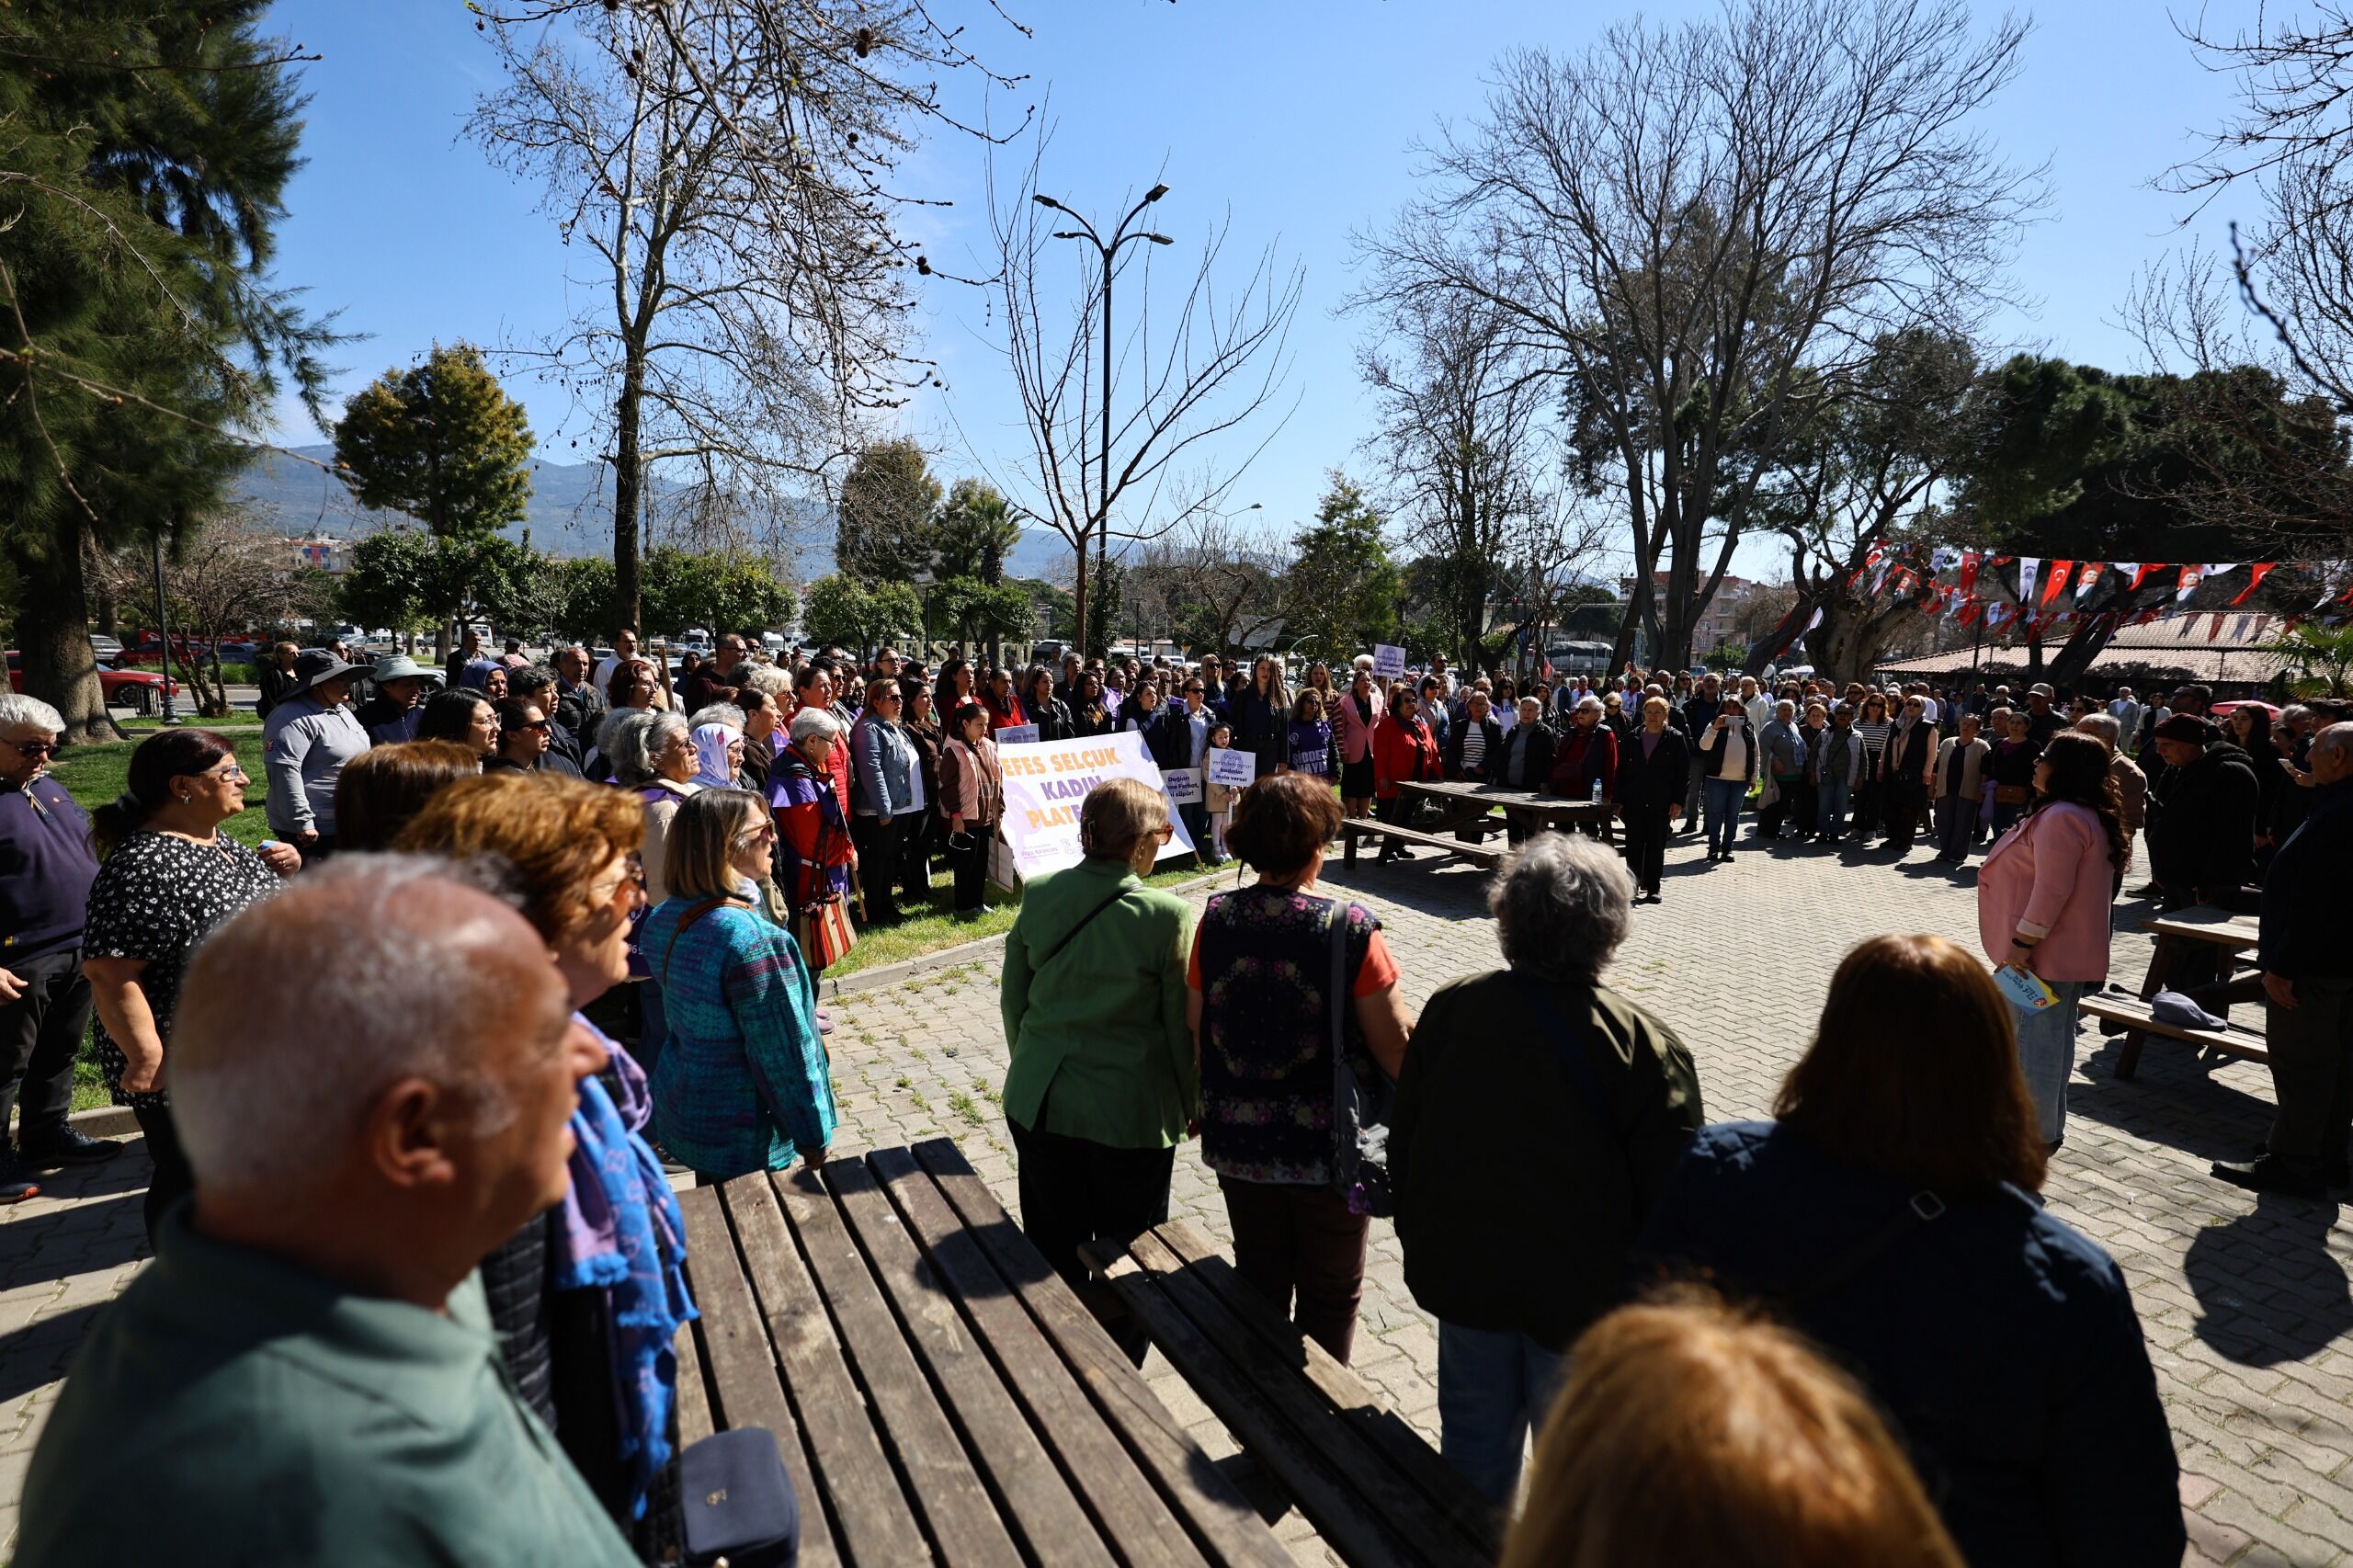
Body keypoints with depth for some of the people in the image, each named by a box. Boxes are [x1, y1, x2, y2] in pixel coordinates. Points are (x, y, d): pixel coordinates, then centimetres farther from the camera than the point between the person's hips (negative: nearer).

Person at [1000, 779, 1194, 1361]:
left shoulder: (1039, 895, -6)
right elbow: (1181, 1024, -10)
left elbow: (1012, 1000, 4)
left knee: (1052, 1251, 22)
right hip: (1130, 1115, -4)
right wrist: (1193, 1104, 6)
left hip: (1039, 1103, 4)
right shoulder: (1166, 916, -18)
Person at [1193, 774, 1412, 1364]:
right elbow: (1395, 1047, -15)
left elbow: (1197, 1031, 0)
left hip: (1238, 1142, 4)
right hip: (1329, 1144, -4)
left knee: (1258, 1282, 24)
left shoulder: (1215, 921, -10)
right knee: (1330, 1293, 19)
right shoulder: (1349, 929, -20)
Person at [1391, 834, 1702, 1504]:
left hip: (1463, 1277, 3)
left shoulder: (1449, 1009, -13)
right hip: (1584, 1293, -3)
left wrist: (1424, 1245, 13)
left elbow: (1402, 1146, -2)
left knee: (1474, 1449, 24)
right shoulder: (1646, 1046, -22)